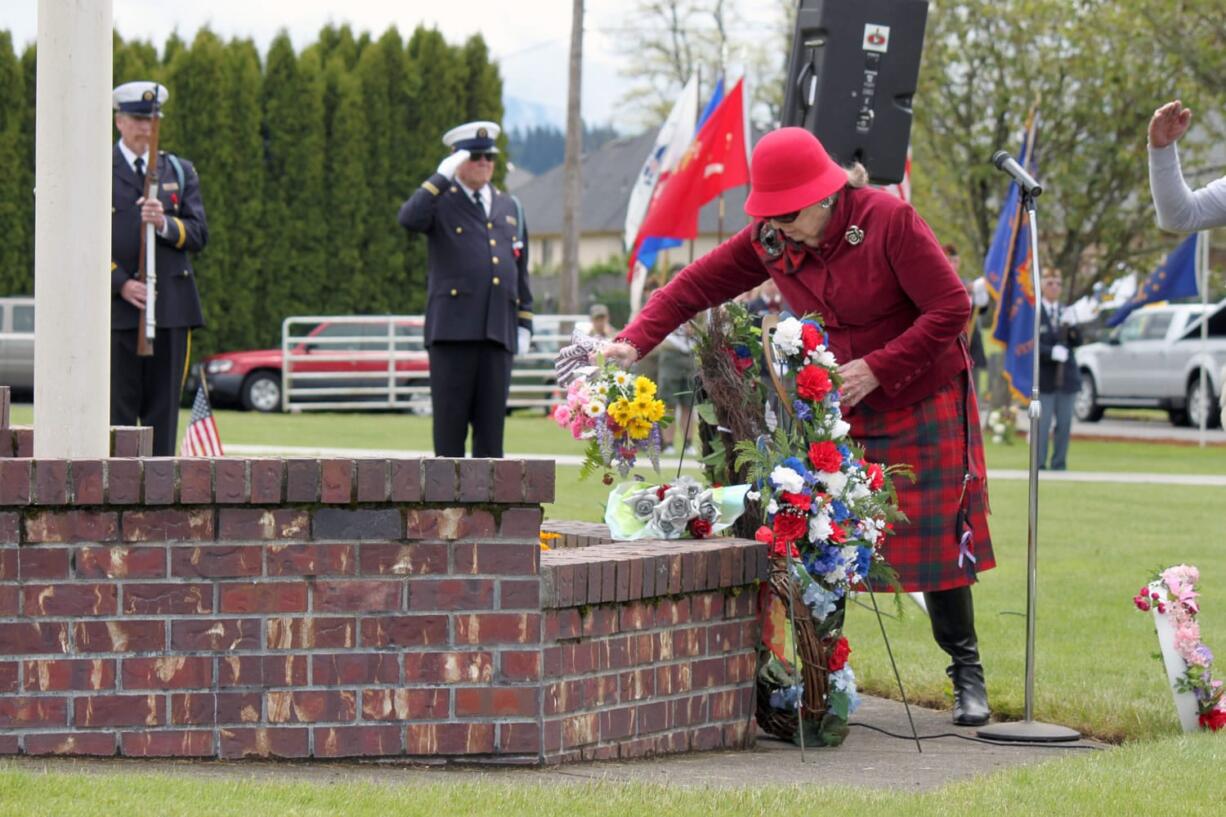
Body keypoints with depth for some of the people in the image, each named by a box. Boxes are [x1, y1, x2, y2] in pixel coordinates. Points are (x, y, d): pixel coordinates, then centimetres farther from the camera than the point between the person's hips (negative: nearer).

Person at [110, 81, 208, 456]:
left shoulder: (180, 171, 14)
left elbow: (199, 235, 6)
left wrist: (165, 223, -15)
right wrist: (121, 284, -14)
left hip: (171, 308, 3)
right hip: (118, 308, -3)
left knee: (164, 408, 1)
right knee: (118, 408, -3)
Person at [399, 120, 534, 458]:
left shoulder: (510, 207, 20)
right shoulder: (439, 201, 5)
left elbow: (521, 270, 22)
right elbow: (409, 219, -19)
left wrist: (525, 324, 15)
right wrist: (443, 176, -16)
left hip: (498, 331, 4)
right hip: (452, 329, -4)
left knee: (491, 423, 2)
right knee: (450, 422, -4)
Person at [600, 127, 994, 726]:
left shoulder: (889, 222, -20)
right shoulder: (770, 240, -5)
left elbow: (952, 307, -19)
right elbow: (697, 285, -2)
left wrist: (876, 368, -23)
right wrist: (635, 341, -17)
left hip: (921, 403, -4)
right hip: (832, 408, 4)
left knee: (936, 539, -4)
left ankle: (967, 676, 10)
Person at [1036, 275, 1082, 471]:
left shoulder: (1066, 313, 12)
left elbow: (1077, 342, 5)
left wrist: (1070, 326, -12)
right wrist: (1051, 352, -23)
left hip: (1066, 376, 5)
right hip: (1044, 376, -5)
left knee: (1064, 423, 5)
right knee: (1042, 423, -6)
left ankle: (1059, 464, 12)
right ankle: (1039, 464, 0)